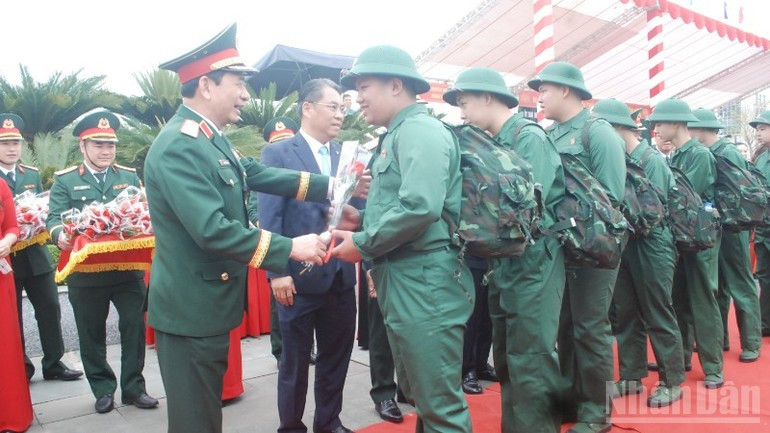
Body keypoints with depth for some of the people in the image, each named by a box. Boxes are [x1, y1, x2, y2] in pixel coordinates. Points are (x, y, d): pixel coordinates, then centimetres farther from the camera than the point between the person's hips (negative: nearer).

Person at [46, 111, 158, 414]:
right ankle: (103, 389, 27)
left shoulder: (130, 177, 9)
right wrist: (60, 235, -30)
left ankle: (133, 387, 21)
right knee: (92, 334, 11)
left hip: (128, 270, 1)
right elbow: (54, 218, -7)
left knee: (134, 328, 6)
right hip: (86, 274, -1)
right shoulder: (65, 180, 3)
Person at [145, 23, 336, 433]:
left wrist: (333, 186, 6)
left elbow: (257, 173, 10)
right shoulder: (178, 146, -23)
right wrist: (290, 247, -23)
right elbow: (213, 230, -29)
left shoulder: (210, 139, 8)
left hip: (208, 303, 10)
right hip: (190, 309, -10)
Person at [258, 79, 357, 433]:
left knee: (336, 357, 16)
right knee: (295, 361, 10)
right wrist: (277, 271, -14)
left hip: (341, 275, 5)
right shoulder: (278, 153, -4)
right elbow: (269, 217, -9)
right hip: (300, 276, -5)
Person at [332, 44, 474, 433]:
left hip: (425, 284, -10)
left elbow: (420, 207, -26)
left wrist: (363, 244, -15)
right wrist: (363, 221, 7)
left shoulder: (419, 130, -12)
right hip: (403, 283, 10)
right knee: (417, 393, 21)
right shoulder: (397, 136, 18)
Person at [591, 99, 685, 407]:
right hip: (624, 245, 7)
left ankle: (673, 382, 17)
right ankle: (631, 377, 24)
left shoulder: (652, 160, -12)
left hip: (650, 246, -7)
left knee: (659, 317, 3)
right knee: (626, 314, 12)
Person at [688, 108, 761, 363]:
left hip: (730, 229, -8)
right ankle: (718, 338, 25)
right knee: (717, 287, 14)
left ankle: (751, 344, 13)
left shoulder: (728, 154, -14)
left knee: (742, 288, 3)